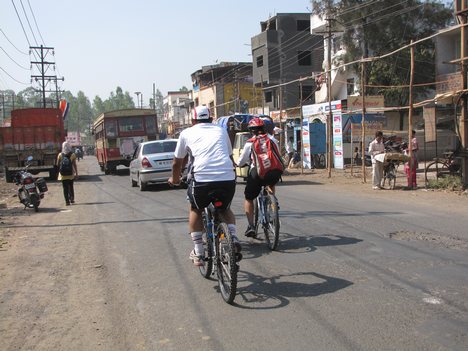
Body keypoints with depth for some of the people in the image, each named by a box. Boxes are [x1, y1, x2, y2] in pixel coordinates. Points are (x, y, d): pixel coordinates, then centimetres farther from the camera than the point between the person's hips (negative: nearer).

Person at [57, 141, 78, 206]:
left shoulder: (60, 155, -5)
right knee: (71, 186, 17)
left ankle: (67, 201, -1)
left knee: (65, 188, 4)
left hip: (63, 174, 0)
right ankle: (72, 199, 15)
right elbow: (75, 165, -7)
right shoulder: (72, 155, -7)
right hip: (71, 174, 1)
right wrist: (76, 173, -3)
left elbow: (57, 164, 1)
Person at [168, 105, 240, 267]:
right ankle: (233, 237, 6)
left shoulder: (187, 133, 17)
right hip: (228, 179, 2)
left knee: (195, 210, 27)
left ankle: (198, 253, 20)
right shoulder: (221, 130, 23)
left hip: (202, 179, -2)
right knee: (225, 209, 31)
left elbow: (177, 162, 23)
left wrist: (175, 179, 43)